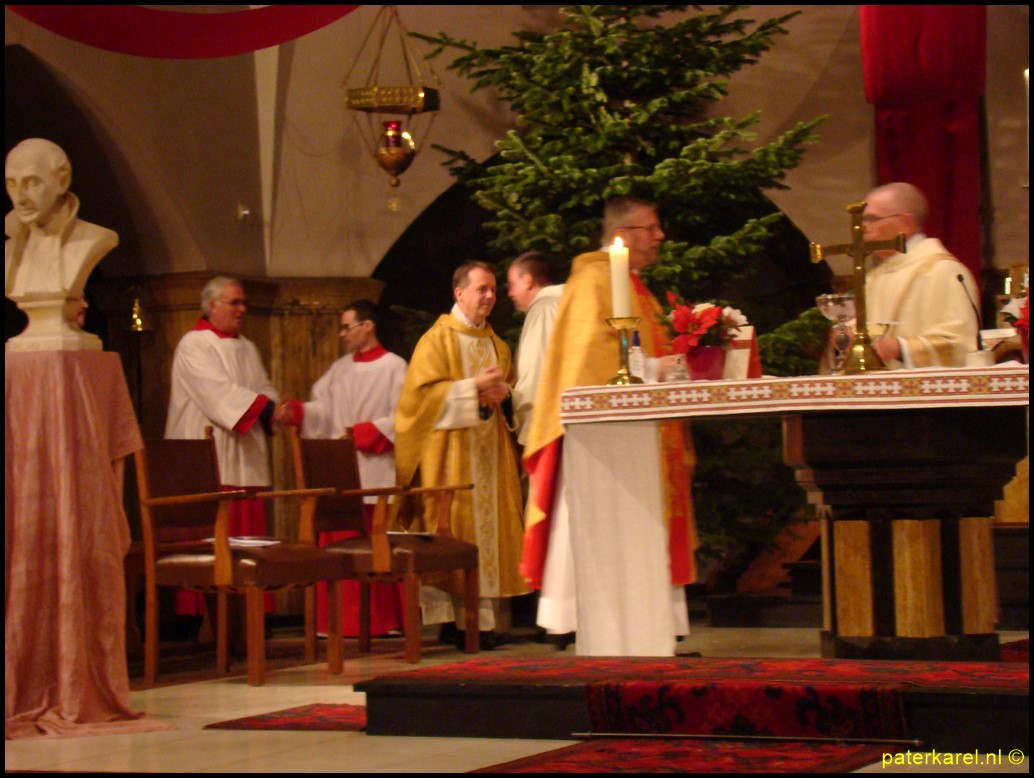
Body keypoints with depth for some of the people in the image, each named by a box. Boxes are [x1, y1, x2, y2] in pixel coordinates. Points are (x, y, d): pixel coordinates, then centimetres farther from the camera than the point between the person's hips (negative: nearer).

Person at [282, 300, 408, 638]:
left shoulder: (394, 367, 0)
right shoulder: (339, 369, 17)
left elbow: (399, 419, -7)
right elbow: (323, 409, 7)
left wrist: (358, 433, -14)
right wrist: (295, 410, -10)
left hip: (376, 470, -5)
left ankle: (385, 619, 2)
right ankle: (343, 620, 3)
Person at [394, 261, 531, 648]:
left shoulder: (496, 344, 18)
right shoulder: (437, 339, -3)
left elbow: (509, 385, 24)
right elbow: (421, 392, -11)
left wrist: (501, 392, 0)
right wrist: (474, 387, -17)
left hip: (490, 450, 6)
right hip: (452, 452, -6)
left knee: (492, 522, 2)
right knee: (460, 530, -10)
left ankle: (489, 618, 4)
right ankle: (464, 620, -11)